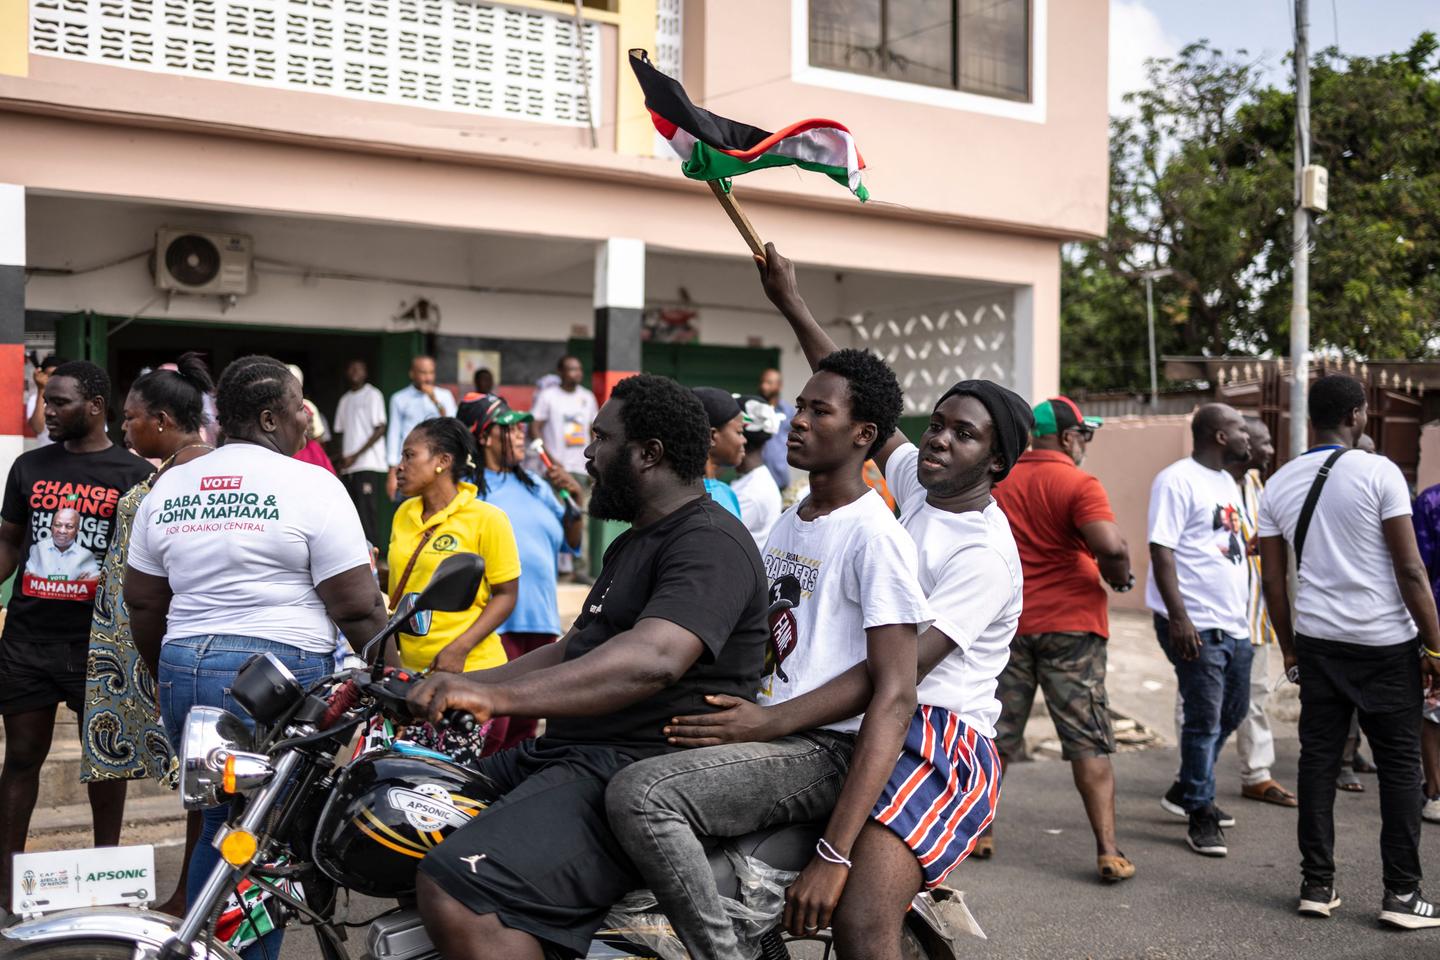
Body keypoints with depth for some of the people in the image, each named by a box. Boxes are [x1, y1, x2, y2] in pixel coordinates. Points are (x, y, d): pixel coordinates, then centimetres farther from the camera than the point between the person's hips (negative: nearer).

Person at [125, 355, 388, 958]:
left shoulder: (167, 488, 12)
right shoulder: (311, 486, -7)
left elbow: (142, 603, 17)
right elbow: (357, 608, -10)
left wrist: (168, 678, 28)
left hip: (183, 672, 7)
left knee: (219, 824, 19)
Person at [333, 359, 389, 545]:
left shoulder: (373, 395, 0)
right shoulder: (345, 400, 19)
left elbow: (380, 429, -6)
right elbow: (342, 432, 20)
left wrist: (355, 456, -9)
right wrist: (342, 460, 3)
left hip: (369, 466, -6)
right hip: (348, 467, 6)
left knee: (367, 514, -11)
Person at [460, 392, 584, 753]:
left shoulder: (536, 486, 16)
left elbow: (569, 542, 19)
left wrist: (575, 500, 3)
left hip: (541, 623, 7)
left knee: (524, 727, 14)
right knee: (490, 729, -13)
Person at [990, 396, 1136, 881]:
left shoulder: (998, 481, 6)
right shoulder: (1079, 485, -11)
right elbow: (1111, 546, -24)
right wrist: (1120, 578, -5)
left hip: (1006, 623, 4)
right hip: (1070, 623, -4)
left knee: (996, 736, 15)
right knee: (1090, 743, 1)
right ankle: (1108, 851, -1)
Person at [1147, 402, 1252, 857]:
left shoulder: (1227, 482, 16)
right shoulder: (1177, 481, -13)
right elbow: (1161, 550, -19)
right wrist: (1179, 617, -24)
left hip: (1234, 623, 9)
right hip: (1196, 626, -9)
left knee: (1232, 713, 18)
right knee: (1204, 720, -2)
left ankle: (1189, 789, 35)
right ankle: (1200, 815, 11)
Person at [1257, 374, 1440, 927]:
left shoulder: (1279, 484, 5)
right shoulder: (1378, 473, -9)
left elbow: (1274, 579, 8)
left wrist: (1290, 649, 17)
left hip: (1318, 641, 4)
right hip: (1386, 642, -4)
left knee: (1319, 759, 9)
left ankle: (1317, 885, 12)